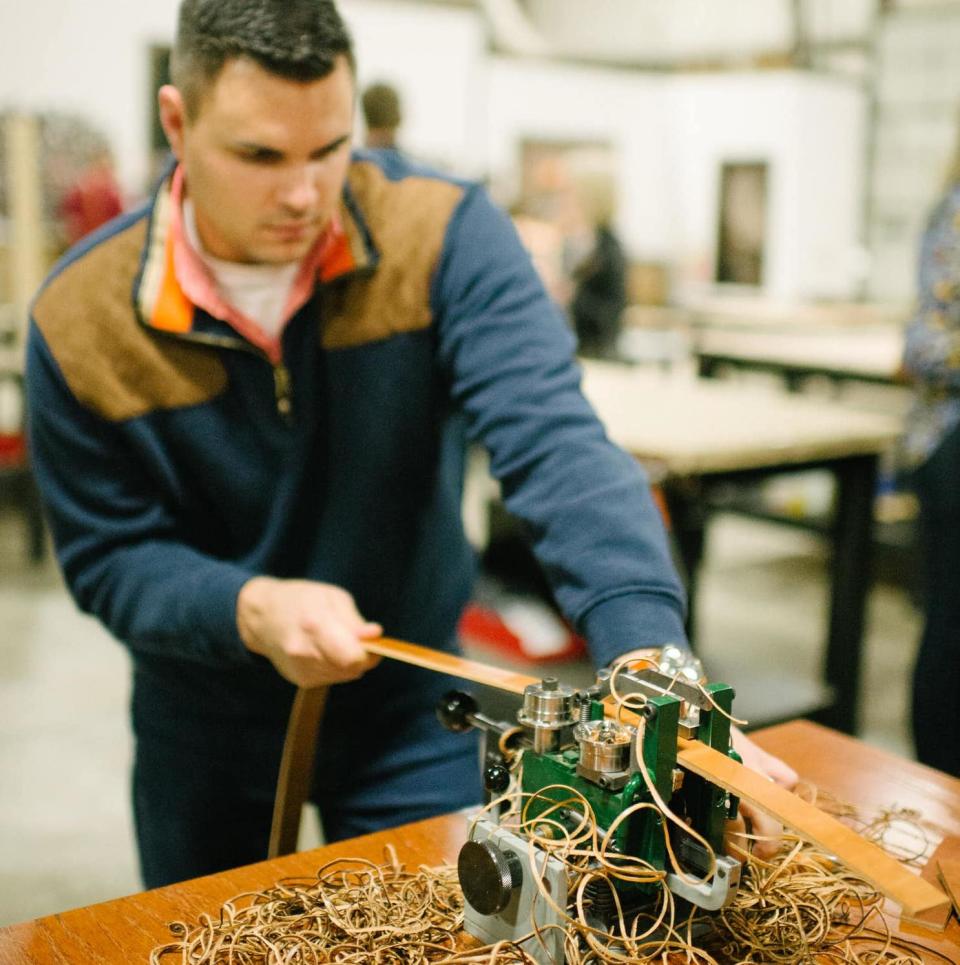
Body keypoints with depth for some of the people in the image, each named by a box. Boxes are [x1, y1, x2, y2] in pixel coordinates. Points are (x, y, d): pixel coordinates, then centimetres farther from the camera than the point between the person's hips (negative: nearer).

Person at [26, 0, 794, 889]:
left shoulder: (445, 237, -21)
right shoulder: (79, 318, -17)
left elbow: (557, 446, -33)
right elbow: (109, 559, -11)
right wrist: (249, 609, -32)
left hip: (414, 712, -1)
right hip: (202, 728, 2)